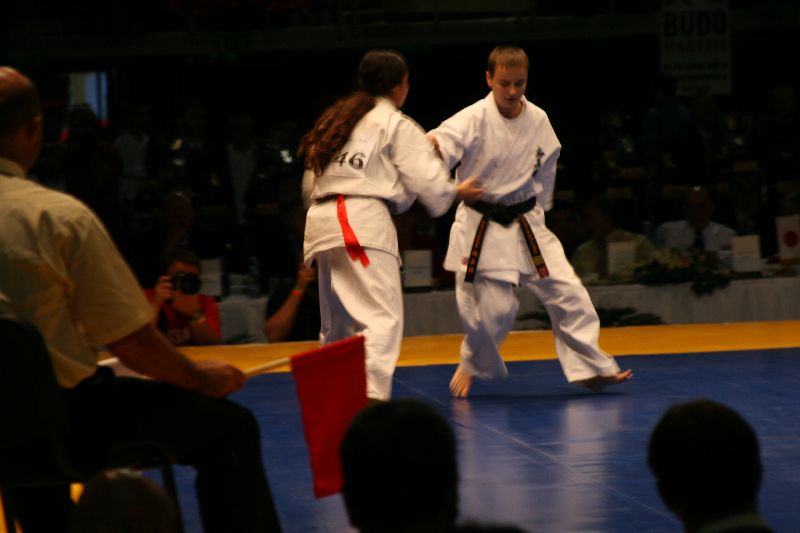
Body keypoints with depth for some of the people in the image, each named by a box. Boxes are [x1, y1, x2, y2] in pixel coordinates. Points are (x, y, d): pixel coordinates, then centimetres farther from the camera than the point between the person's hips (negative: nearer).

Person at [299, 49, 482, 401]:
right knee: (383, 316, -14)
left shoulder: (334, 120, 23)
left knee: (338, 320, 19)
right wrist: (455, 192, 17)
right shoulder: (396, 125, 3)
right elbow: (425, 178, -1)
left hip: (321, 220, 8)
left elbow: (309, 186, 23)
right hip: (364, 221, -8)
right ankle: (370, 394, -32)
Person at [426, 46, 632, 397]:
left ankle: (591, 367, 14)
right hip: (481, 227, -5)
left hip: (527, 223, 5)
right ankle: (472, 365, 24)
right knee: (493, 309, -5)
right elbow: (444, 142, -31)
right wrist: (430, 147, -54)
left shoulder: (538, 120, 0)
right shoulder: (475, 119, -15)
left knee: (566, 292, 1)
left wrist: (537, 208, 12)